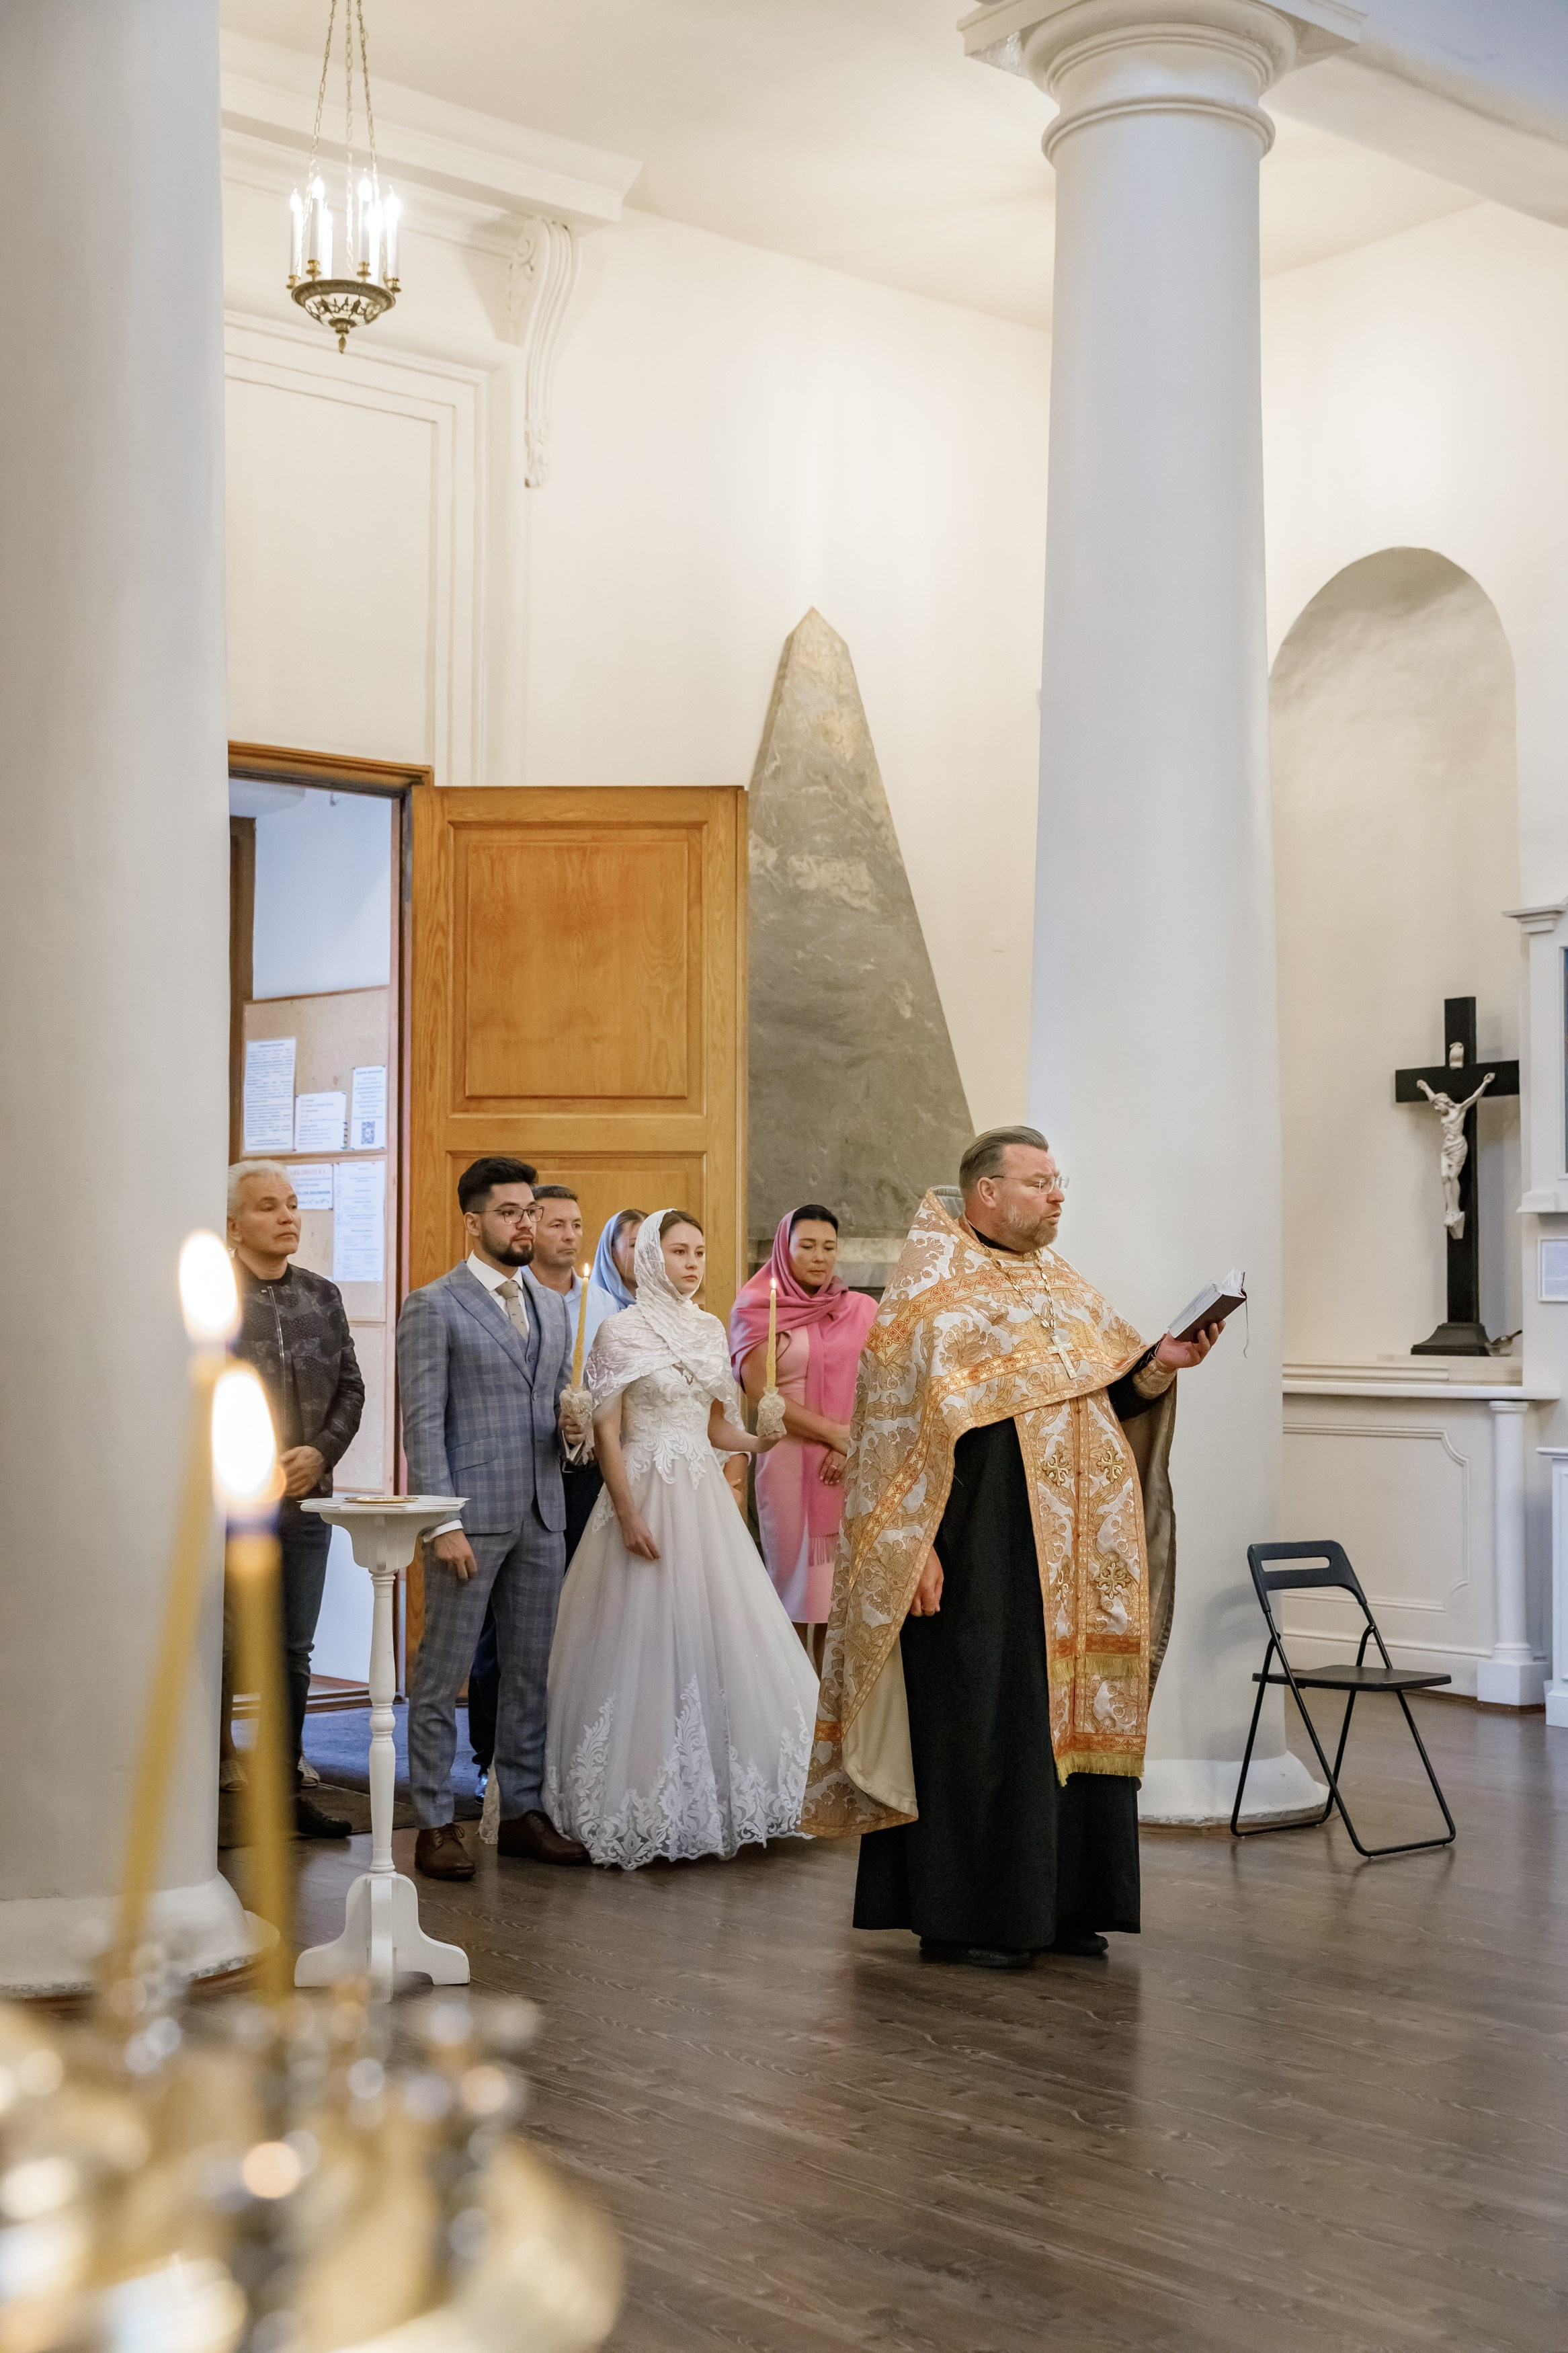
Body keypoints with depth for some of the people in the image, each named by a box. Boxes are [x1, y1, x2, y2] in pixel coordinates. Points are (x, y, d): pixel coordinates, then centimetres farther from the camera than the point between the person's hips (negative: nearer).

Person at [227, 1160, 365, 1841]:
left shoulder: (322, 1295, 11)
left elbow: (351, 1387, 12)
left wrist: (321, 1452, -5)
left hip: (307, 1500, 5)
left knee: (293, 1652, 12)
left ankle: (284, 1787, 22)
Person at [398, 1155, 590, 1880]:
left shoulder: (551, 1313, 17)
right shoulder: (434, 1308, -3)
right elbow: (422, 1425, -8)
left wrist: (573, 1421, -2)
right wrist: (443, 1523, -15)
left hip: (542, 1519, 6)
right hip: (471, 1518, -6)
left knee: (531, 1674, 11)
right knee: (442, 1675, 0)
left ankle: (523, 1813, 20)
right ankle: (434, 1825, 7)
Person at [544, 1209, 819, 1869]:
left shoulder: (710, 1330, 12)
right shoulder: (623, 1331, -5)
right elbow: (606, 1432, -9)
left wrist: (776, 1442, 3)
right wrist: (628, 1515, -16)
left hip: (704, 1498, 6)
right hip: (648, 1495, -6)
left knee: (716, 1637, 5)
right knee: (648, 1643, -3)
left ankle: (712, 1795, 16)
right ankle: (644, 1806, 6)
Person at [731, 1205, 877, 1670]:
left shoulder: (861, 1310, 11)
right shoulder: (757, 1311, 4)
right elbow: (760, 1393, -4)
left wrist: (854, 1444, -10)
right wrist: (835, 1433, -9)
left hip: (853, 1467, 2)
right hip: (789, 1461, -2)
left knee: (841, 1584, -1)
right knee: (792, 1579, -1)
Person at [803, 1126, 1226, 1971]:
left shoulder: (1064, 1287, 16)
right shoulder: (931, 1286, -7)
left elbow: (1109, 1397, 17)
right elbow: (898, 1420, -13)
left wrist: (1160, 1364, -3)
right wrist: (916, 1543, -19)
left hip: (1070, 1556, 8)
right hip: (978, 1551, -7)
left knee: (1072, 1718, 9)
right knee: (977, 1720, -3)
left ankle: (1057, 1905, 19)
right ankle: (962, 1917, 6)